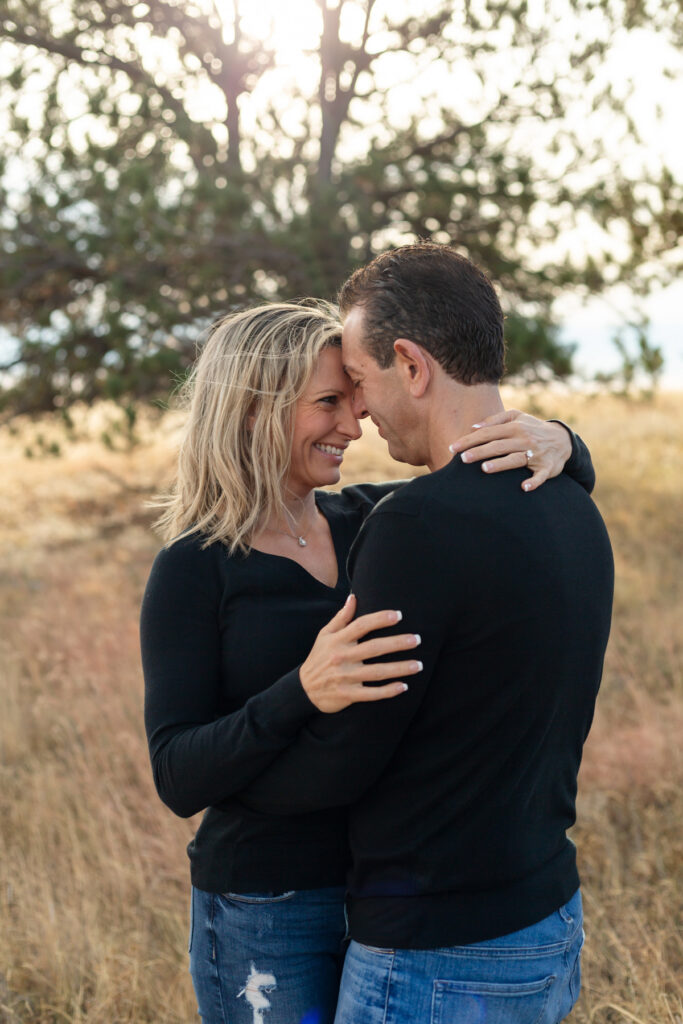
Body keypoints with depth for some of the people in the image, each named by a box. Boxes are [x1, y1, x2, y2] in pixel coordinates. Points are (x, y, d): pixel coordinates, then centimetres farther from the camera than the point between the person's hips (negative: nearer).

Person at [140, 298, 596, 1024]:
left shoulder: (371, 521, 2)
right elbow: (179, 778, -18)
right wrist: (304, 693, -35)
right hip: (270, 917, -5)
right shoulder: (192, 571, -12)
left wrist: (555, 442, -21)